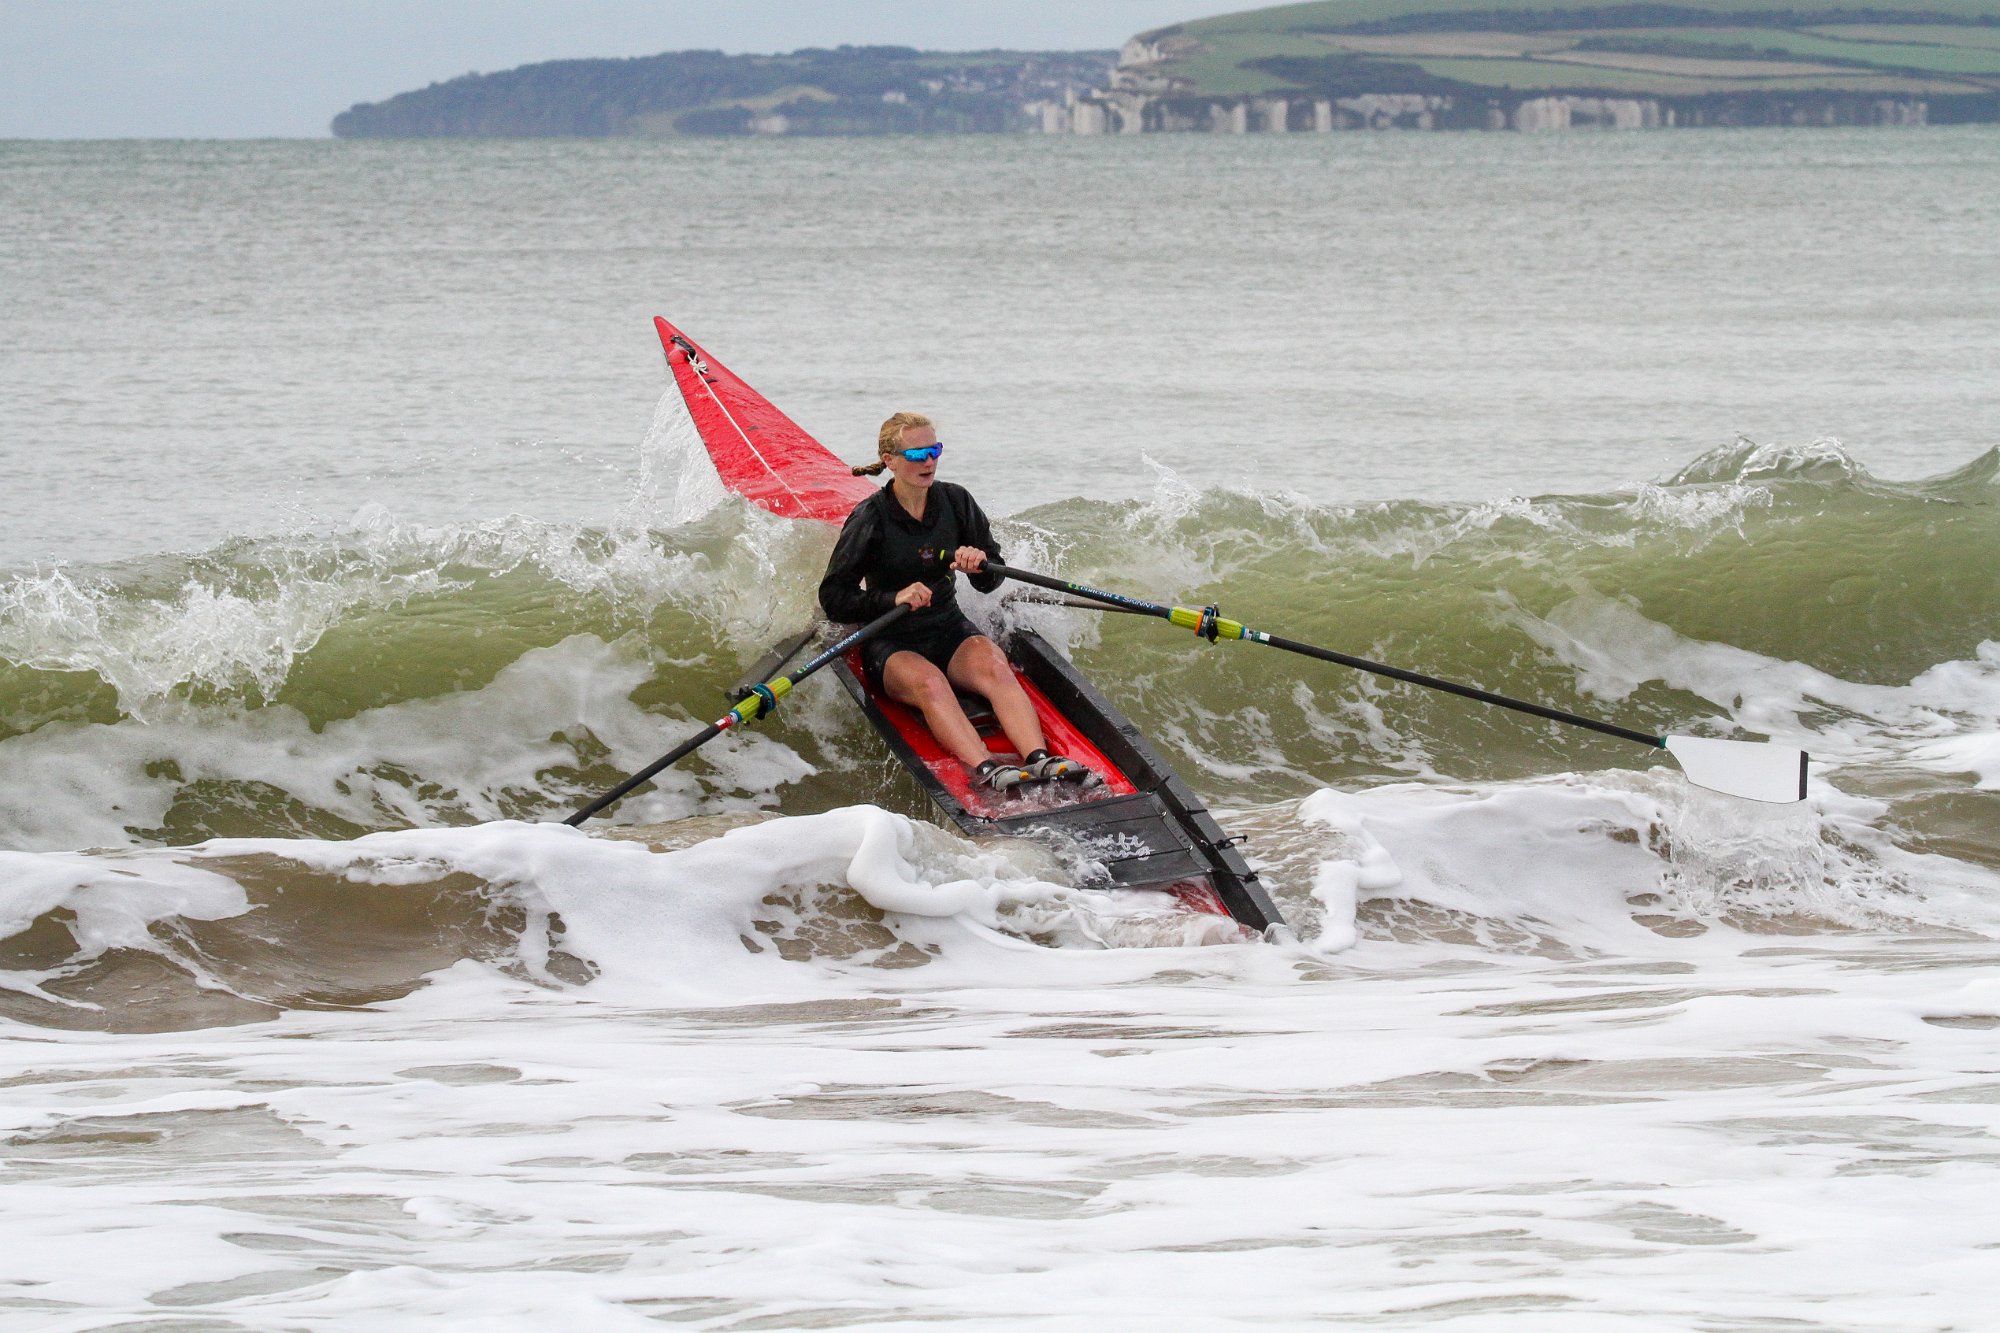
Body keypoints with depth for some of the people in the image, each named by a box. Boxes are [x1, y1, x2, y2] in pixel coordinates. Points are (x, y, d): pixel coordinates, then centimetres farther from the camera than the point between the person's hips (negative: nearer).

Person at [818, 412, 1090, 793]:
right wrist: (893, 599, -25)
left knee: (993, 665, -30)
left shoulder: (955, 502, 3)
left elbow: (990, 583, 7)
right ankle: (984, 769, -57)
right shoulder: (870, 519, -8)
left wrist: (980, 564, -17)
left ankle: (1039, 758, -51)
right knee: (928, 682, -36)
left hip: (950, 632, 3)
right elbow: (833, 598, -10)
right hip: (891, 646, -3)